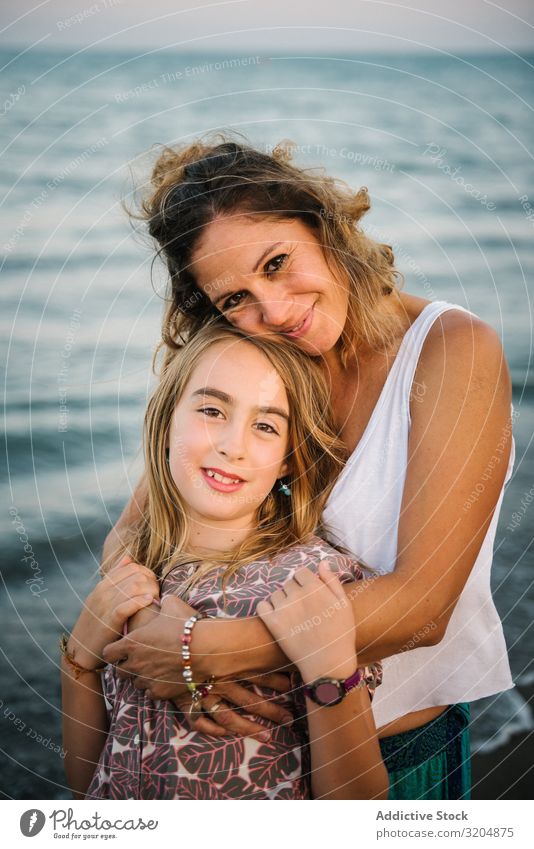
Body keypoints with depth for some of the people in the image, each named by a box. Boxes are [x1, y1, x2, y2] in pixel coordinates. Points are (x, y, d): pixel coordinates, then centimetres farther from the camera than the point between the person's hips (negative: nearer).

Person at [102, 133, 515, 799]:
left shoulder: (453, 348, -20)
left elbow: (422, 602, -26)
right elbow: (128, 537, -6)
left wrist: (203, 652, -28)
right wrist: (177, 665, -26)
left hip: (406, 741, -3)